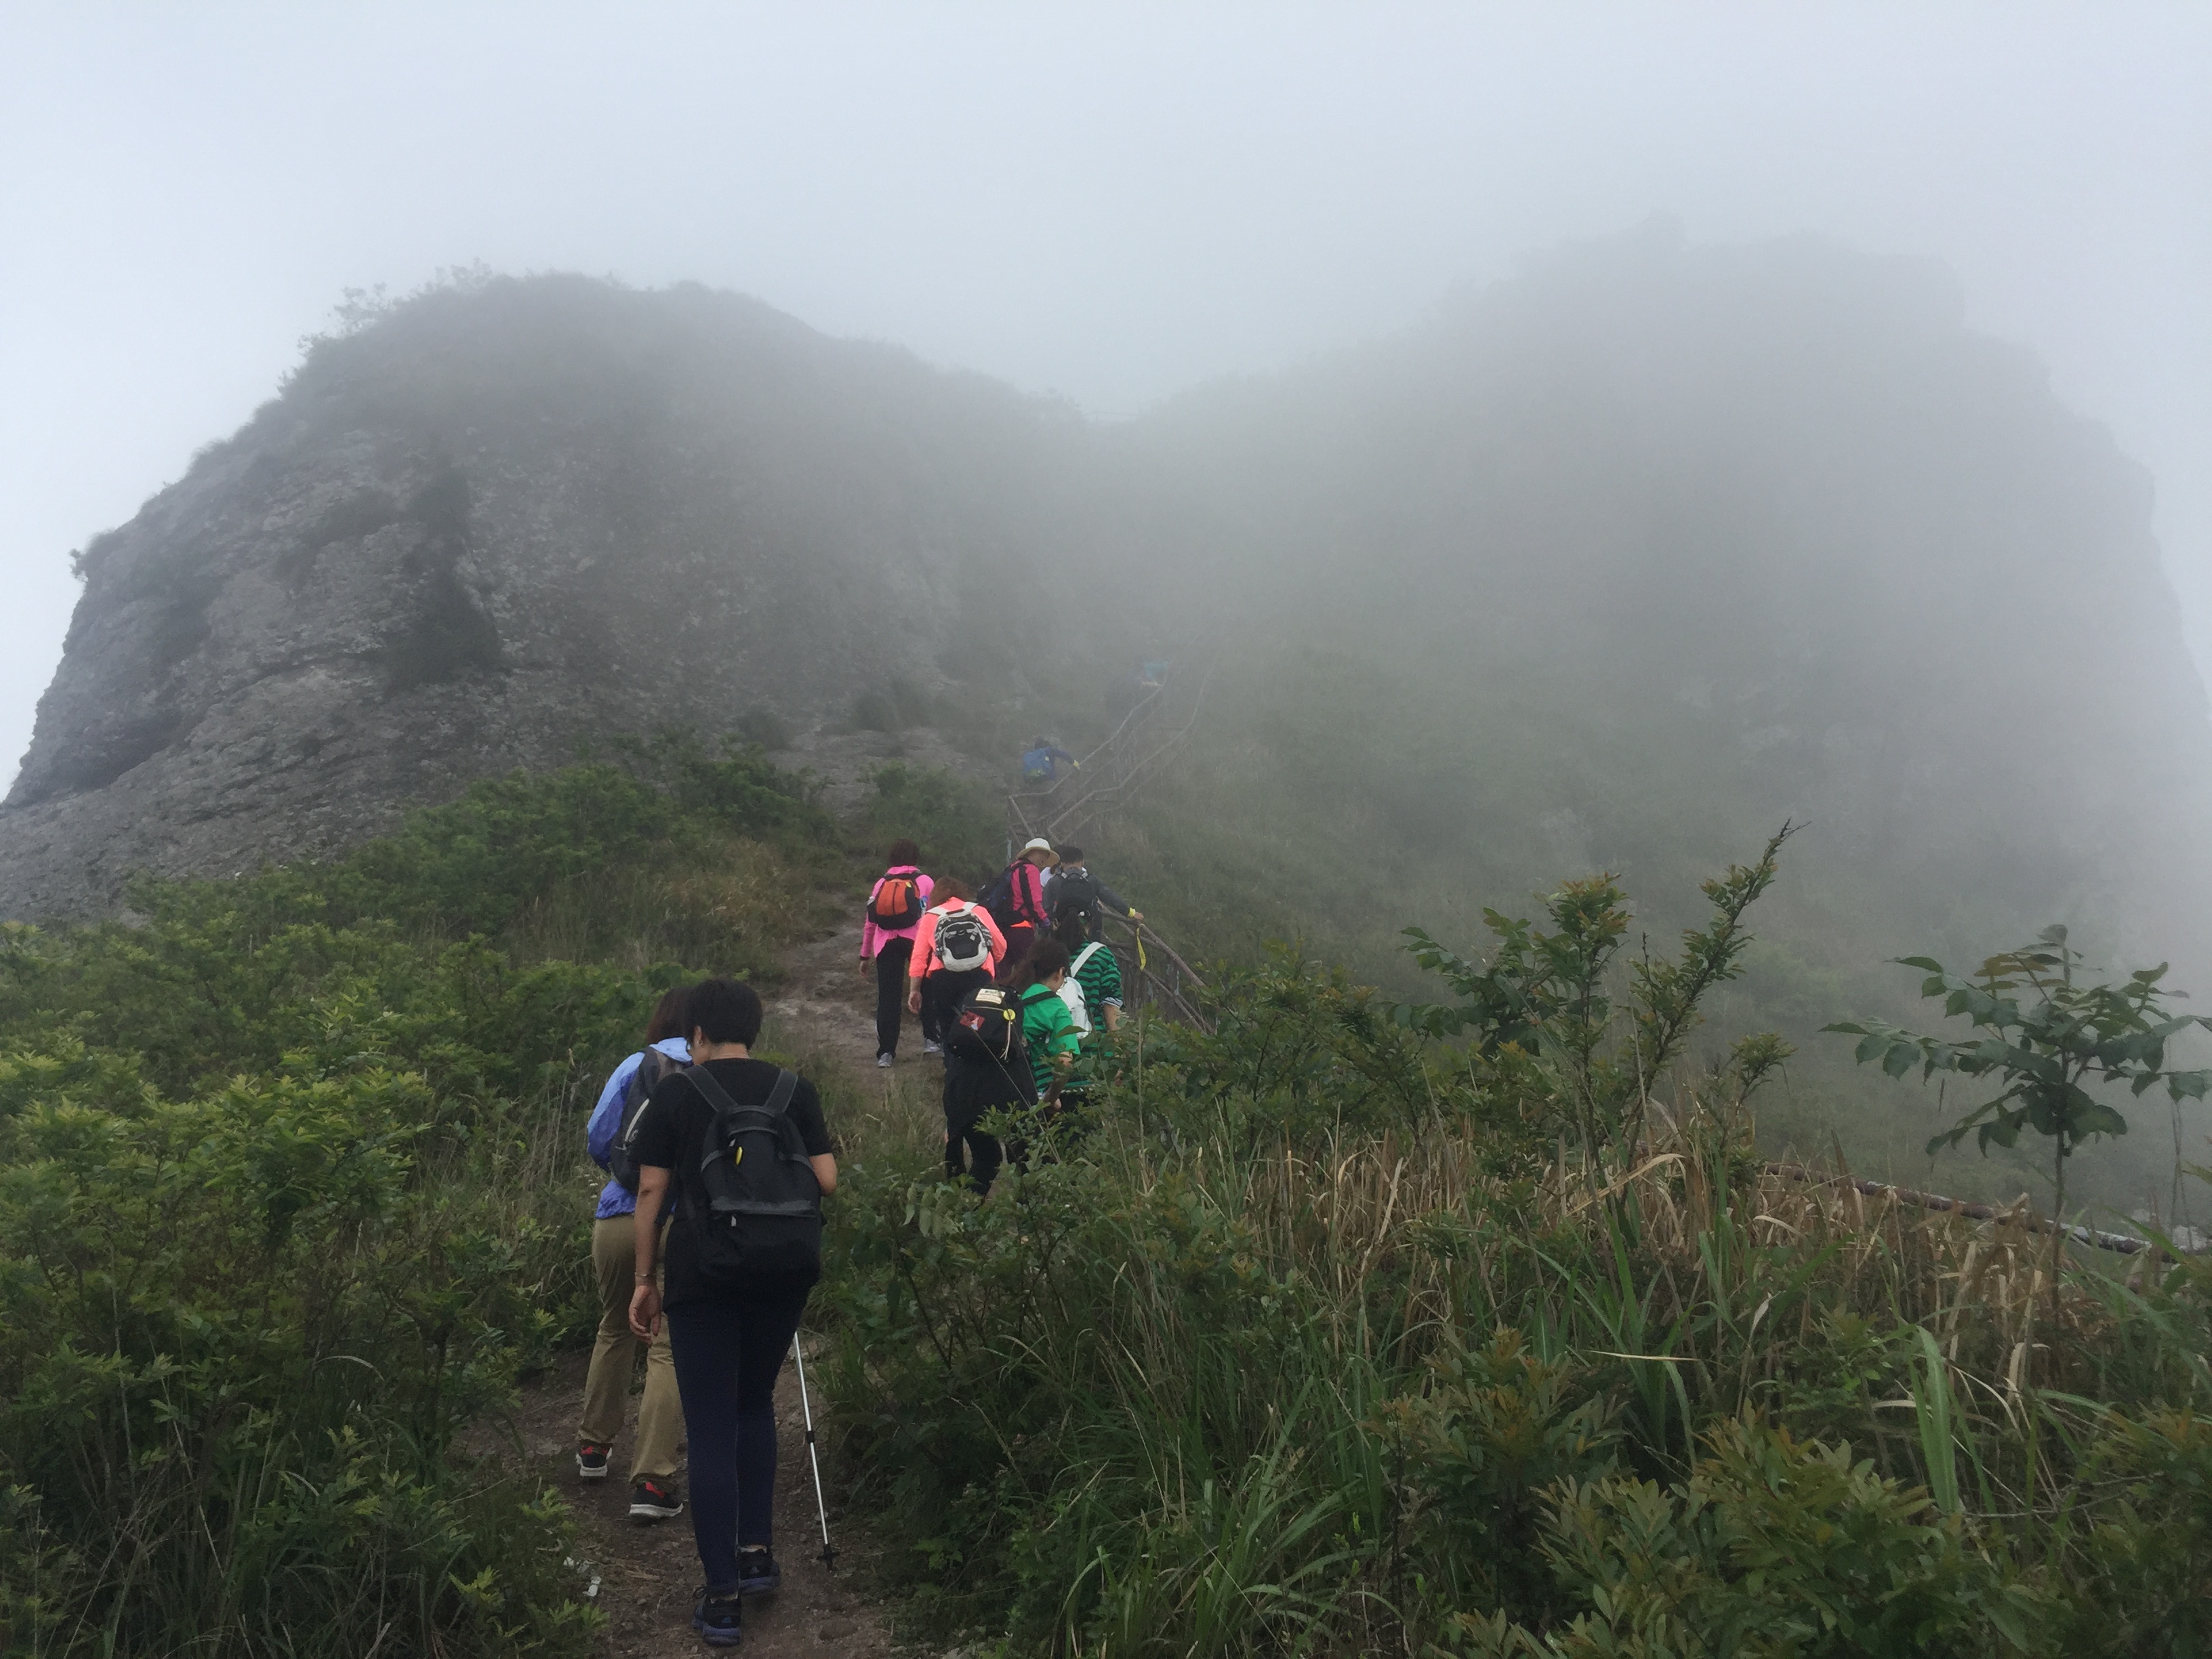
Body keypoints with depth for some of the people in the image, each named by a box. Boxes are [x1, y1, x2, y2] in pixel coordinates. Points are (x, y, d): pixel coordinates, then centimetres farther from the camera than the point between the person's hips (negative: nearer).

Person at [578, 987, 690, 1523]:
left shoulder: (634, 1067, 7)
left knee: (615, 1330, 24)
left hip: (618, 1218, 2)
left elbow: (597, 1139, 5)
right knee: (670, 1348, 2)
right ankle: (651, 1481, -3)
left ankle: (593, 1446, 37)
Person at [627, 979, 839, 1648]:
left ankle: (723, 1596, 3)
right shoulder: (795, 1090, 3)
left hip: (702, 1274, -2)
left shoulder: (673, 1094, 0)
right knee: (756, 1404, 22)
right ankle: (758, 1553, 20)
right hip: (782, 1270, 3)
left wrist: (643, 1280, 4)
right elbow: (826, 1182, 0)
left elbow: (650, 1193, -2)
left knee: (711, 1428, 2)